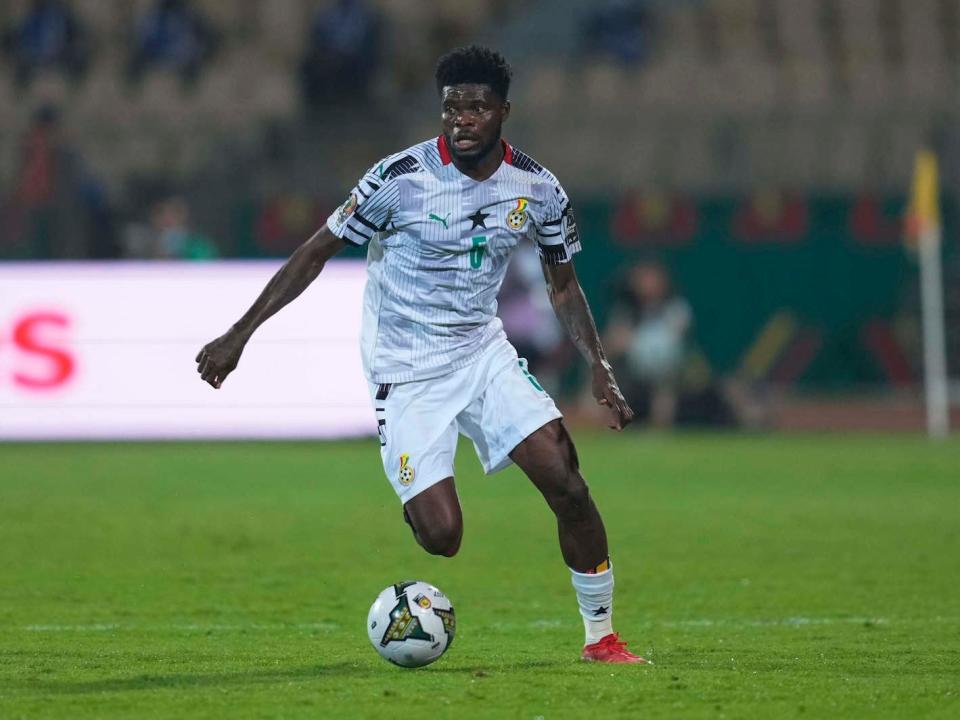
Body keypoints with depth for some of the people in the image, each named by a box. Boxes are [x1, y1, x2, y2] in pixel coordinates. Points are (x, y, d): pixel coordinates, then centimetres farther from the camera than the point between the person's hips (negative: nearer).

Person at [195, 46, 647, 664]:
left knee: (567, 483, -13)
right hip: (406, 374, -4)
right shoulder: (401, 179, -17)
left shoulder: (538, 189, -4)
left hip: (483, 352, 4)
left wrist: (600, 368, -1)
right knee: (440, 536, -16)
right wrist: (239, 335, -10)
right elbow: (318, 252, -8)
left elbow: (564, 285, 11)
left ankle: (602, 636, 4)